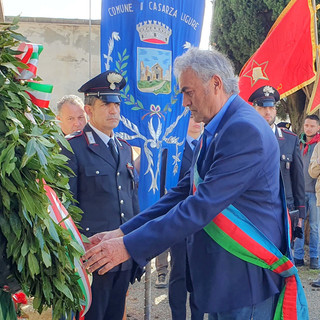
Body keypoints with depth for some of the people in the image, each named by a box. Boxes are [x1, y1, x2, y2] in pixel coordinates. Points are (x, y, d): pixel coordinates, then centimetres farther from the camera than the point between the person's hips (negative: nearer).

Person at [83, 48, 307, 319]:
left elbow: (202, 206, -26)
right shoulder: (215, 133, 11)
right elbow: (185, 193, 10)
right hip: (220, 275, 9)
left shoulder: (245, 130, -21)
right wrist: (122, 232, 2)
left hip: (246, 280, -9)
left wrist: (129, 246, -23)